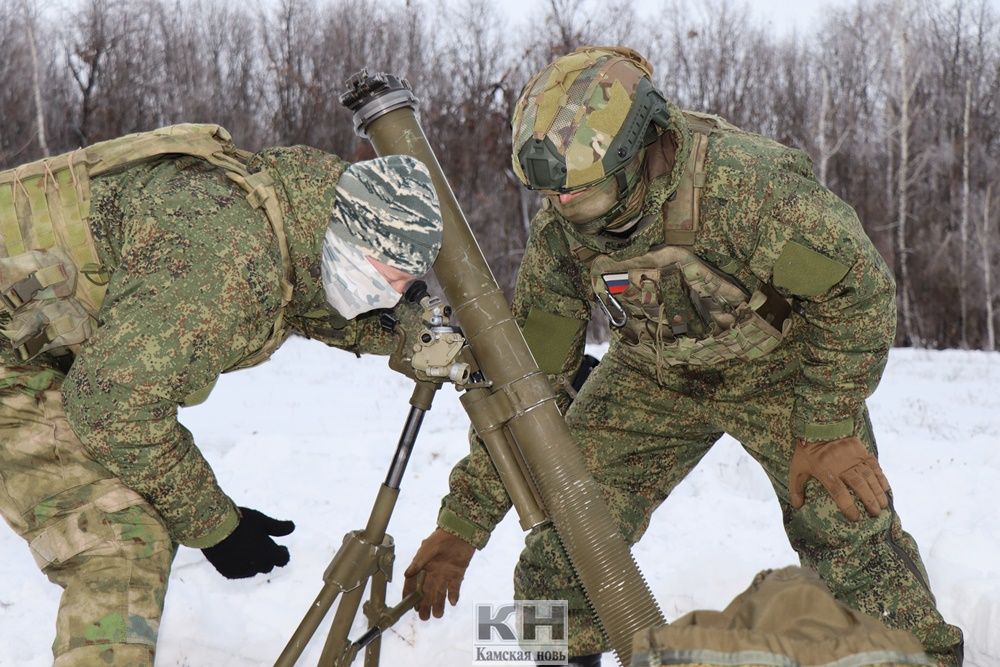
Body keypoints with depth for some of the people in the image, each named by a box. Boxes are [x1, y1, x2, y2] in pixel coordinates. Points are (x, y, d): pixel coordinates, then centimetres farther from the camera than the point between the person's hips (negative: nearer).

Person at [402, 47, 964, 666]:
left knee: (846, 520, -17)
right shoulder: (558, 233, -21)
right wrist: (463, 522, -12)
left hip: (779, 364, -3)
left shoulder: (743, 181, -37)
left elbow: (859, 287, -25)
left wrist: (827, 428, -24)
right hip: (655, 372, 4)